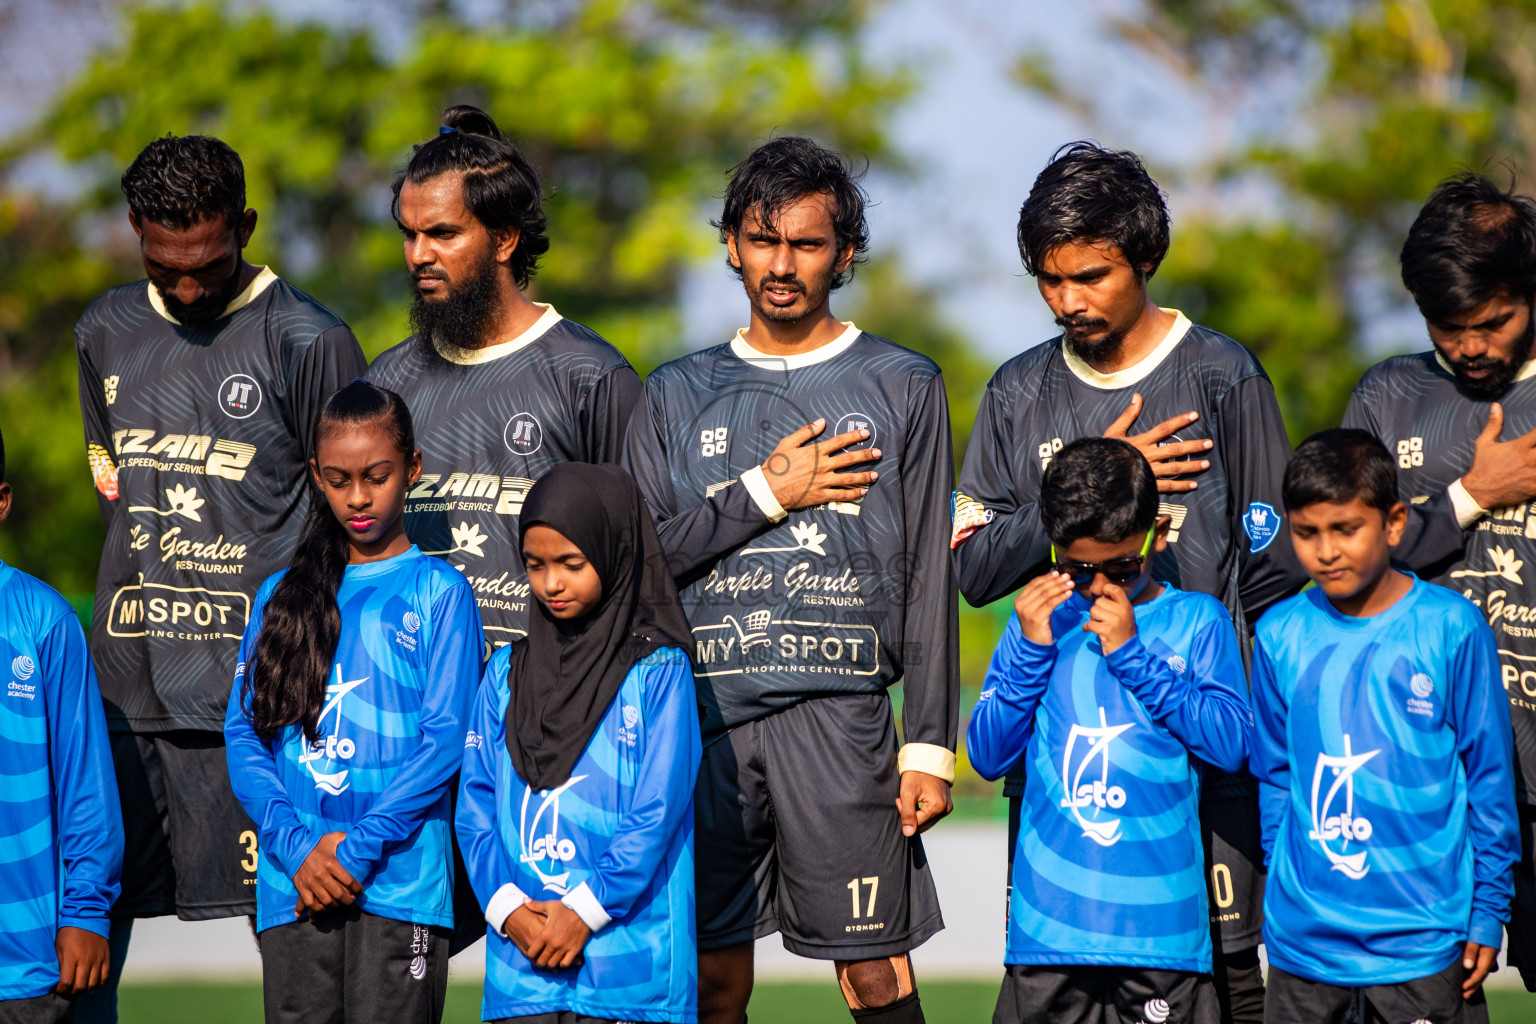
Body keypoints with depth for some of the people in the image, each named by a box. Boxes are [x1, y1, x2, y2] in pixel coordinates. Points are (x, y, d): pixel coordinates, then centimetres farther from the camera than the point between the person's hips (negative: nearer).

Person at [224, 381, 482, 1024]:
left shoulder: (438, 592, 5)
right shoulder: (281, 596, 16)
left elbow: (447, 737, -4)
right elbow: (243, 731, 8)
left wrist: (356, 850, -12)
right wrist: (297, 847, -7)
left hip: (399, 881, -3)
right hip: (291, 888, 3)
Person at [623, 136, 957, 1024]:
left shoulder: (903, 386, 8)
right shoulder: (679, 395, 15)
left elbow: (929, 579, 5)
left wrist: (931, 745, -2)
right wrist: (765, 493, -3)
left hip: (840, 711, -2)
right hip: (702, 713, 3)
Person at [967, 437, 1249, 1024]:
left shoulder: (1196, 622, 4)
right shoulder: (1042, 618, 9)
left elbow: (1232, 746, -8)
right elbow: (986, 755, 6)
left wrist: (1131, 653, -11)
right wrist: (1030, 648, -6)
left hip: (1160, 919, -2)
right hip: (1049, 920, 2)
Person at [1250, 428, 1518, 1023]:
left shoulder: (1451, 628, -5)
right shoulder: (1280, 635, 3)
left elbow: (1490, 778, 0)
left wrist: (1488, 912, 0)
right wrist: (1284, 882, 11)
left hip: (1425, 948, -3)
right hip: (1304, 944, 3)